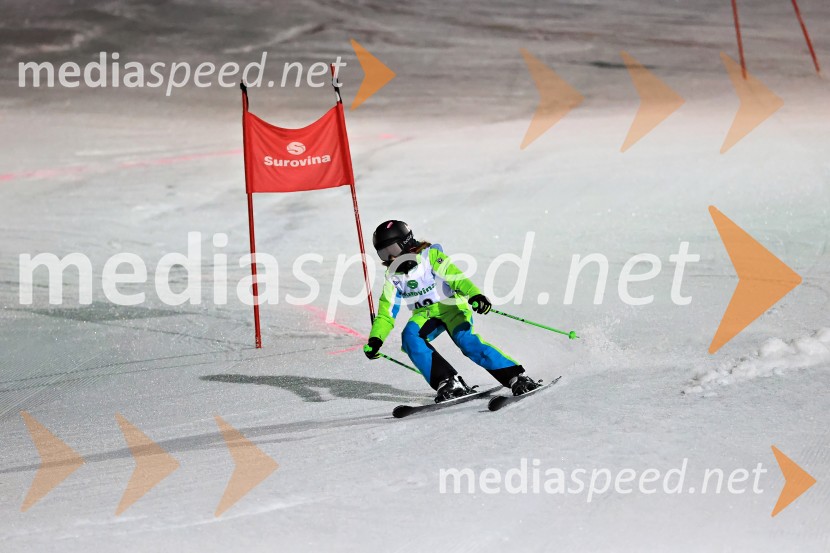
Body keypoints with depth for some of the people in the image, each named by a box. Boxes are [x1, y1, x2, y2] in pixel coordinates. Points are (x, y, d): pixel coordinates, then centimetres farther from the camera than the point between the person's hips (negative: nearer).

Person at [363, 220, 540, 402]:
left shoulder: (430, 256, -10)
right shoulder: (393, 276, 5)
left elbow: (456, 278, -21)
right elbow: (386, 313, 7)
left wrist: (475, 295, -40)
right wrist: (375, 339, -9)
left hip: (451, 306, -5)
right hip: (425, 315, 5)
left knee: (465, 340, -30)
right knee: (410, 336, -27)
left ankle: (517, 377, -27)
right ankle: (448, 383, -31)